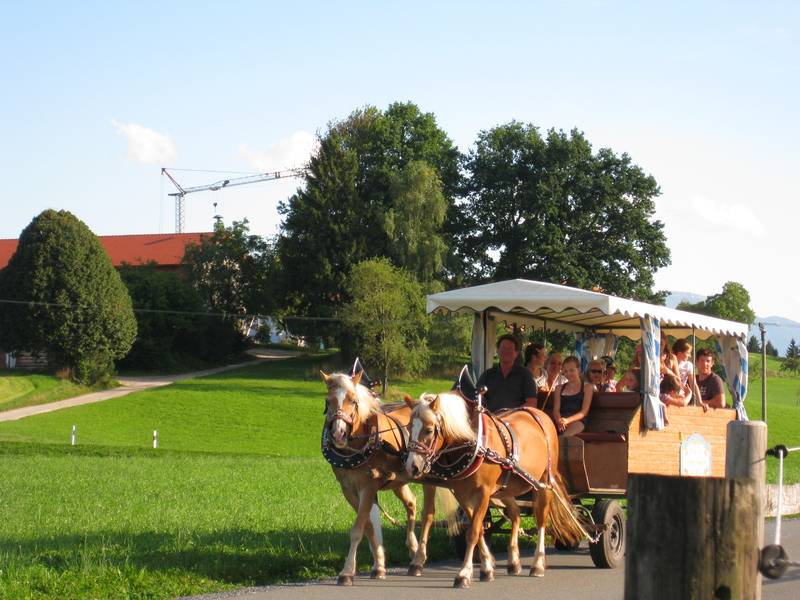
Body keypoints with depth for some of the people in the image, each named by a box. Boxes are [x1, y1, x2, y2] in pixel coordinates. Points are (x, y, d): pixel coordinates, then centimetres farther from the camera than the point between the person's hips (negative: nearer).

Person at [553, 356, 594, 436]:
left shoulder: (587, 387, 14)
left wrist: (568, 420, -17)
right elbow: (556, 410, 14)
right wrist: (559, 421, -13)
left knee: (564, 438, -41)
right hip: (561, 421, 3)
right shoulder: (559, 388, 25)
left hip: (577, 421, -3)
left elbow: (584, 412, 3)